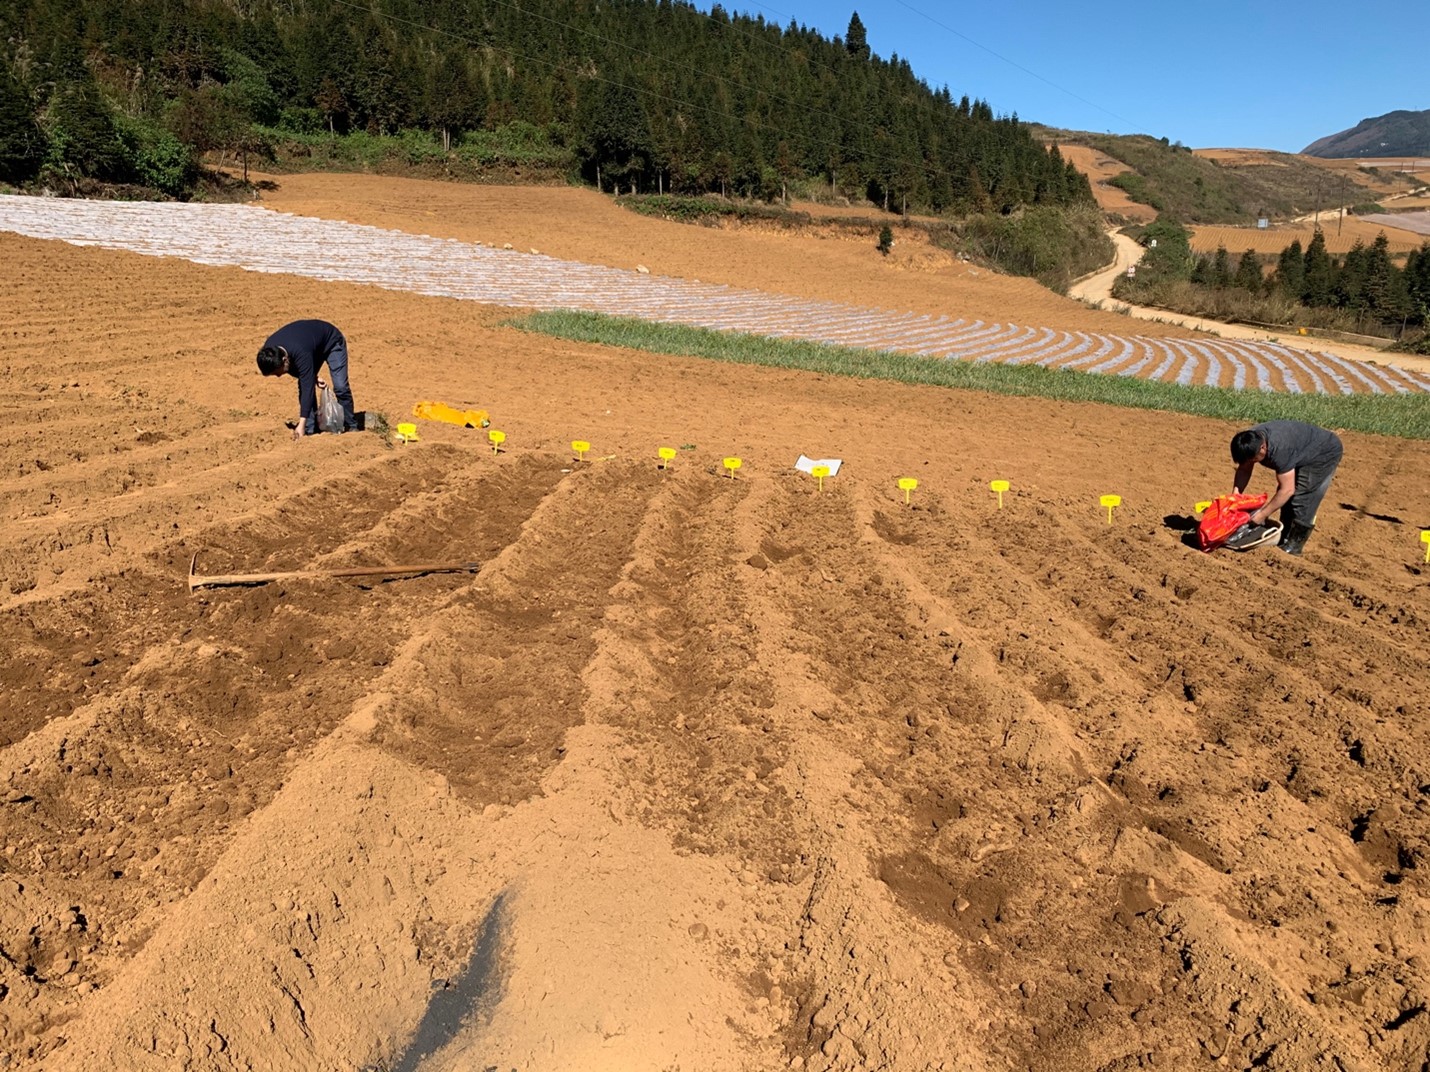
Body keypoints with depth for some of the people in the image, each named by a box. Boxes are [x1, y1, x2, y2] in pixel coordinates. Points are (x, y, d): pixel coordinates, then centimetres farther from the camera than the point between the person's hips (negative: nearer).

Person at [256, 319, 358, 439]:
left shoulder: (301, 354, -46)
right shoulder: (269, 350, -24)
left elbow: (307, 388, -46)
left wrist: (301, 424, -48)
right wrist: (311, 376, -13)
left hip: (331, 342, -6)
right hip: (314, 346, 7)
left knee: (340, 387, -17)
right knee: (304, 384, -10)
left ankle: (351, 426, 2)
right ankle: (310, 429, -5)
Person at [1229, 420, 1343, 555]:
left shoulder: (1279, 449, -41)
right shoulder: (1252, 441, -19)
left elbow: (1287, 490, -35)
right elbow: (1244, 470, -6)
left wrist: (1262, 514, -29)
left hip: (1326, 452, -8)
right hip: (1304, 454, 8)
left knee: (1303, 501, -13)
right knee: (1288, 499, 6)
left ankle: (1292, 547, -5)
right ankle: (1284, 540, 16)